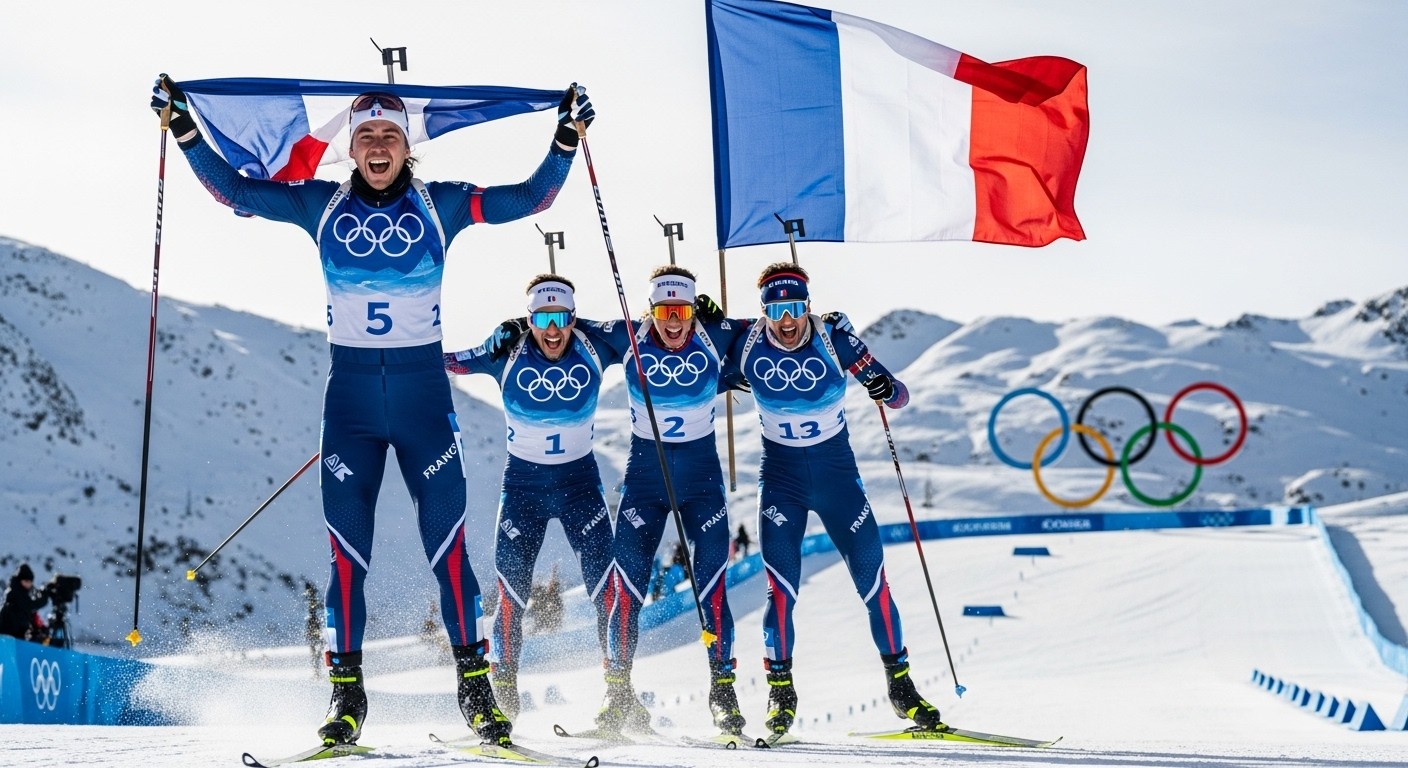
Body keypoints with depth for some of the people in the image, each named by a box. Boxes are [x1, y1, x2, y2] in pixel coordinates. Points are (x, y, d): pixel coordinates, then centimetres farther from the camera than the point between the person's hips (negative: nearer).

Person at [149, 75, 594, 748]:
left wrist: (566, 137, -10)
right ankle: (346, 689, 7)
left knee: (447, 540, -4)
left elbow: (531, 197, -1)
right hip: (350, 393, 1)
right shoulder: (322, 205, 6)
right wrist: (184, 129, 1)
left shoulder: (440, 204, 3)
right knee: (346, 547, -2)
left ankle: (474, 684, 5)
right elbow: (234, 190, 7)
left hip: (423, 389, -1)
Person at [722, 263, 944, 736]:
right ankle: (780, 692, 8)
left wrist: (887, 389, -32)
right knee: (781, 589, -7)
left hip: (838, 474, 0)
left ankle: (900, 684, 14)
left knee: (872, 580, 0)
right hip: (781, 478, 0)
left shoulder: (834, 341, -13)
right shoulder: (747, 346, -10)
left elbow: (900, 397, -9)